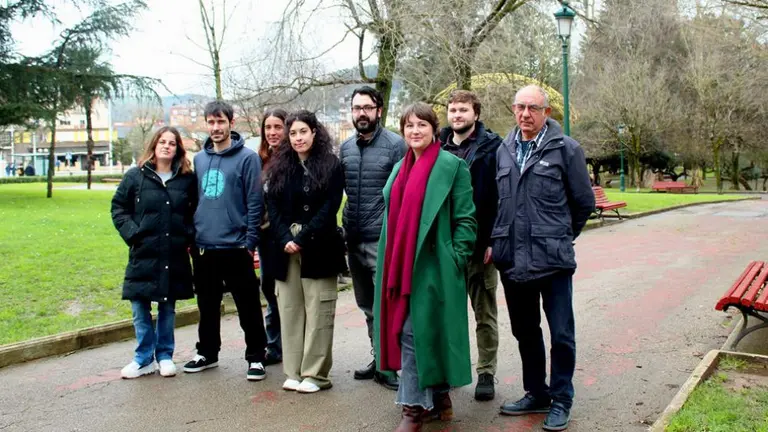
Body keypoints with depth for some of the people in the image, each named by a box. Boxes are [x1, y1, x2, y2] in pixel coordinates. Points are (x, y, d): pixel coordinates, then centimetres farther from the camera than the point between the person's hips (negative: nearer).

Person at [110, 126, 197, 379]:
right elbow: (118, 208, 5)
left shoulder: (187, 179, 4)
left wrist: (189, 236, -3)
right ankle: (144, 359, 16)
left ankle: (165, 356, 23)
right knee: (140, 307, 3)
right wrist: (132, 234, -6)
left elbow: (195, 212, 10)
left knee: (168, 307, 10)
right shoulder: (136, 176, 1)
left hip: (175, 256, 1)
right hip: (143, 254, 0)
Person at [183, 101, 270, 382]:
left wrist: (250, 242, -12)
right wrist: (191, 236, 11)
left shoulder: (247, 158, -6)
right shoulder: (199, 159, 11)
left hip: (234, 247, -5)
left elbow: (254, 203, -8)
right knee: (207, 306, 17)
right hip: (203, 247, 6)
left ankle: (256, 356, 15)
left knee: (248, 306, 3)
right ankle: (207, 353, 31)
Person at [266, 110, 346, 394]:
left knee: (317, 313, -2)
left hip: (318, 249, -4)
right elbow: (272, 207, 6)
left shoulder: (331, 166, 0)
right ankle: (293, 373, 13)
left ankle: (315, 374, 5)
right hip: (286, 250, 4)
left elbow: (329, 207, -8)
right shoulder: (279, 167, 12)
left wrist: (302, 238, -14)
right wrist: (285, 239, -9)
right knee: (290, 311, 5)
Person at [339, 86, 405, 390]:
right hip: (354, 239, 6)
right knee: (367, 305, 15)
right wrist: (346, 227, 10)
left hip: (383, 240, -6)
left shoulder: (395, 144, -6)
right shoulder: (346, 148, 11)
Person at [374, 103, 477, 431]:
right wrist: (390, 262, 14)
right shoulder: (400, 168, 15)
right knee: (406, 331, 11)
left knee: (417, 331, -6)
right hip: (400, 265, 7)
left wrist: (456, 260, -13)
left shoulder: (452, 165, -5)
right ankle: (438, 400, 25)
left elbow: (465, 218, -7)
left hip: (433, 266, -7)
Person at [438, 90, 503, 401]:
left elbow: (500, 197, -8)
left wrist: (492, 240, -15)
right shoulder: (438, 147, 9)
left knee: (485, 313, 9)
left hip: (479, 244, -3)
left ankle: (486, 374, 19)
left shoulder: (491, 147, -3)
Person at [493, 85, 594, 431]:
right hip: (512, 259, 5)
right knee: (525, 331, 16)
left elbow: (584, 202, 2)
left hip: (553, 259, -4)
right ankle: (536, 394, 32)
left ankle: (561, 400, 20)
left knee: (561, 334, 3)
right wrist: (496, 240, 10)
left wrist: (561, 236, 10)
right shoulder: (504, 150, 8)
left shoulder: (566, 149, -4)